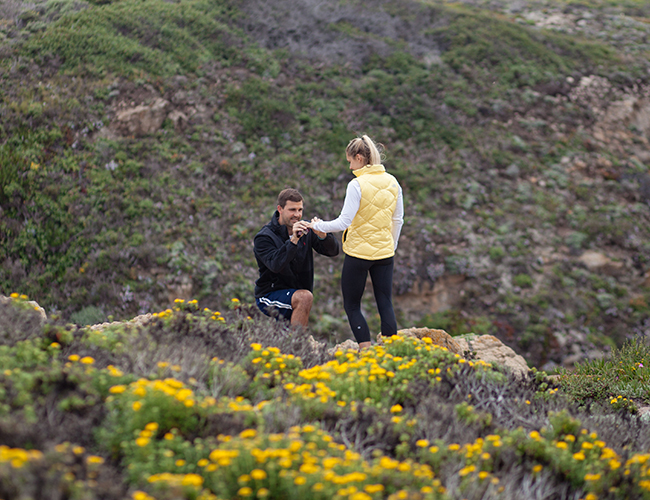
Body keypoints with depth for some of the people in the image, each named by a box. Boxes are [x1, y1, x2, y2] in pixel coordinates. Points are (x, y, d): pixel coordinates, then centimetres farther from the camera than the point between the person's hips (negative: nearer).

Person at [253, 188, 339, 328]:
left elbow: (333, 251, -9)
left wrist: (322, 235, -30)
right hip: (270, 295, -6)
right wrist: (293, 240, -42)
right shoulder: (263, 237, -16)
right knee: (304, 297, -33)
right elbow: (276, 265, -32)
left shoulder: (305, 229, -3)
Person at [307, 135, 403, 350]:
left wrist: (318, 226, -2)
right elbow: (398, 220, 11)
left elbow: (344, 222, -16)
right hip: (384, 253, 5)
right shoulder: (392, 182, 4)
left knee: (352, 305, 6)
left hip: (359, 252, -5)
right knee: (385, 304, 8)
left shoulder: (357, 184, -15)